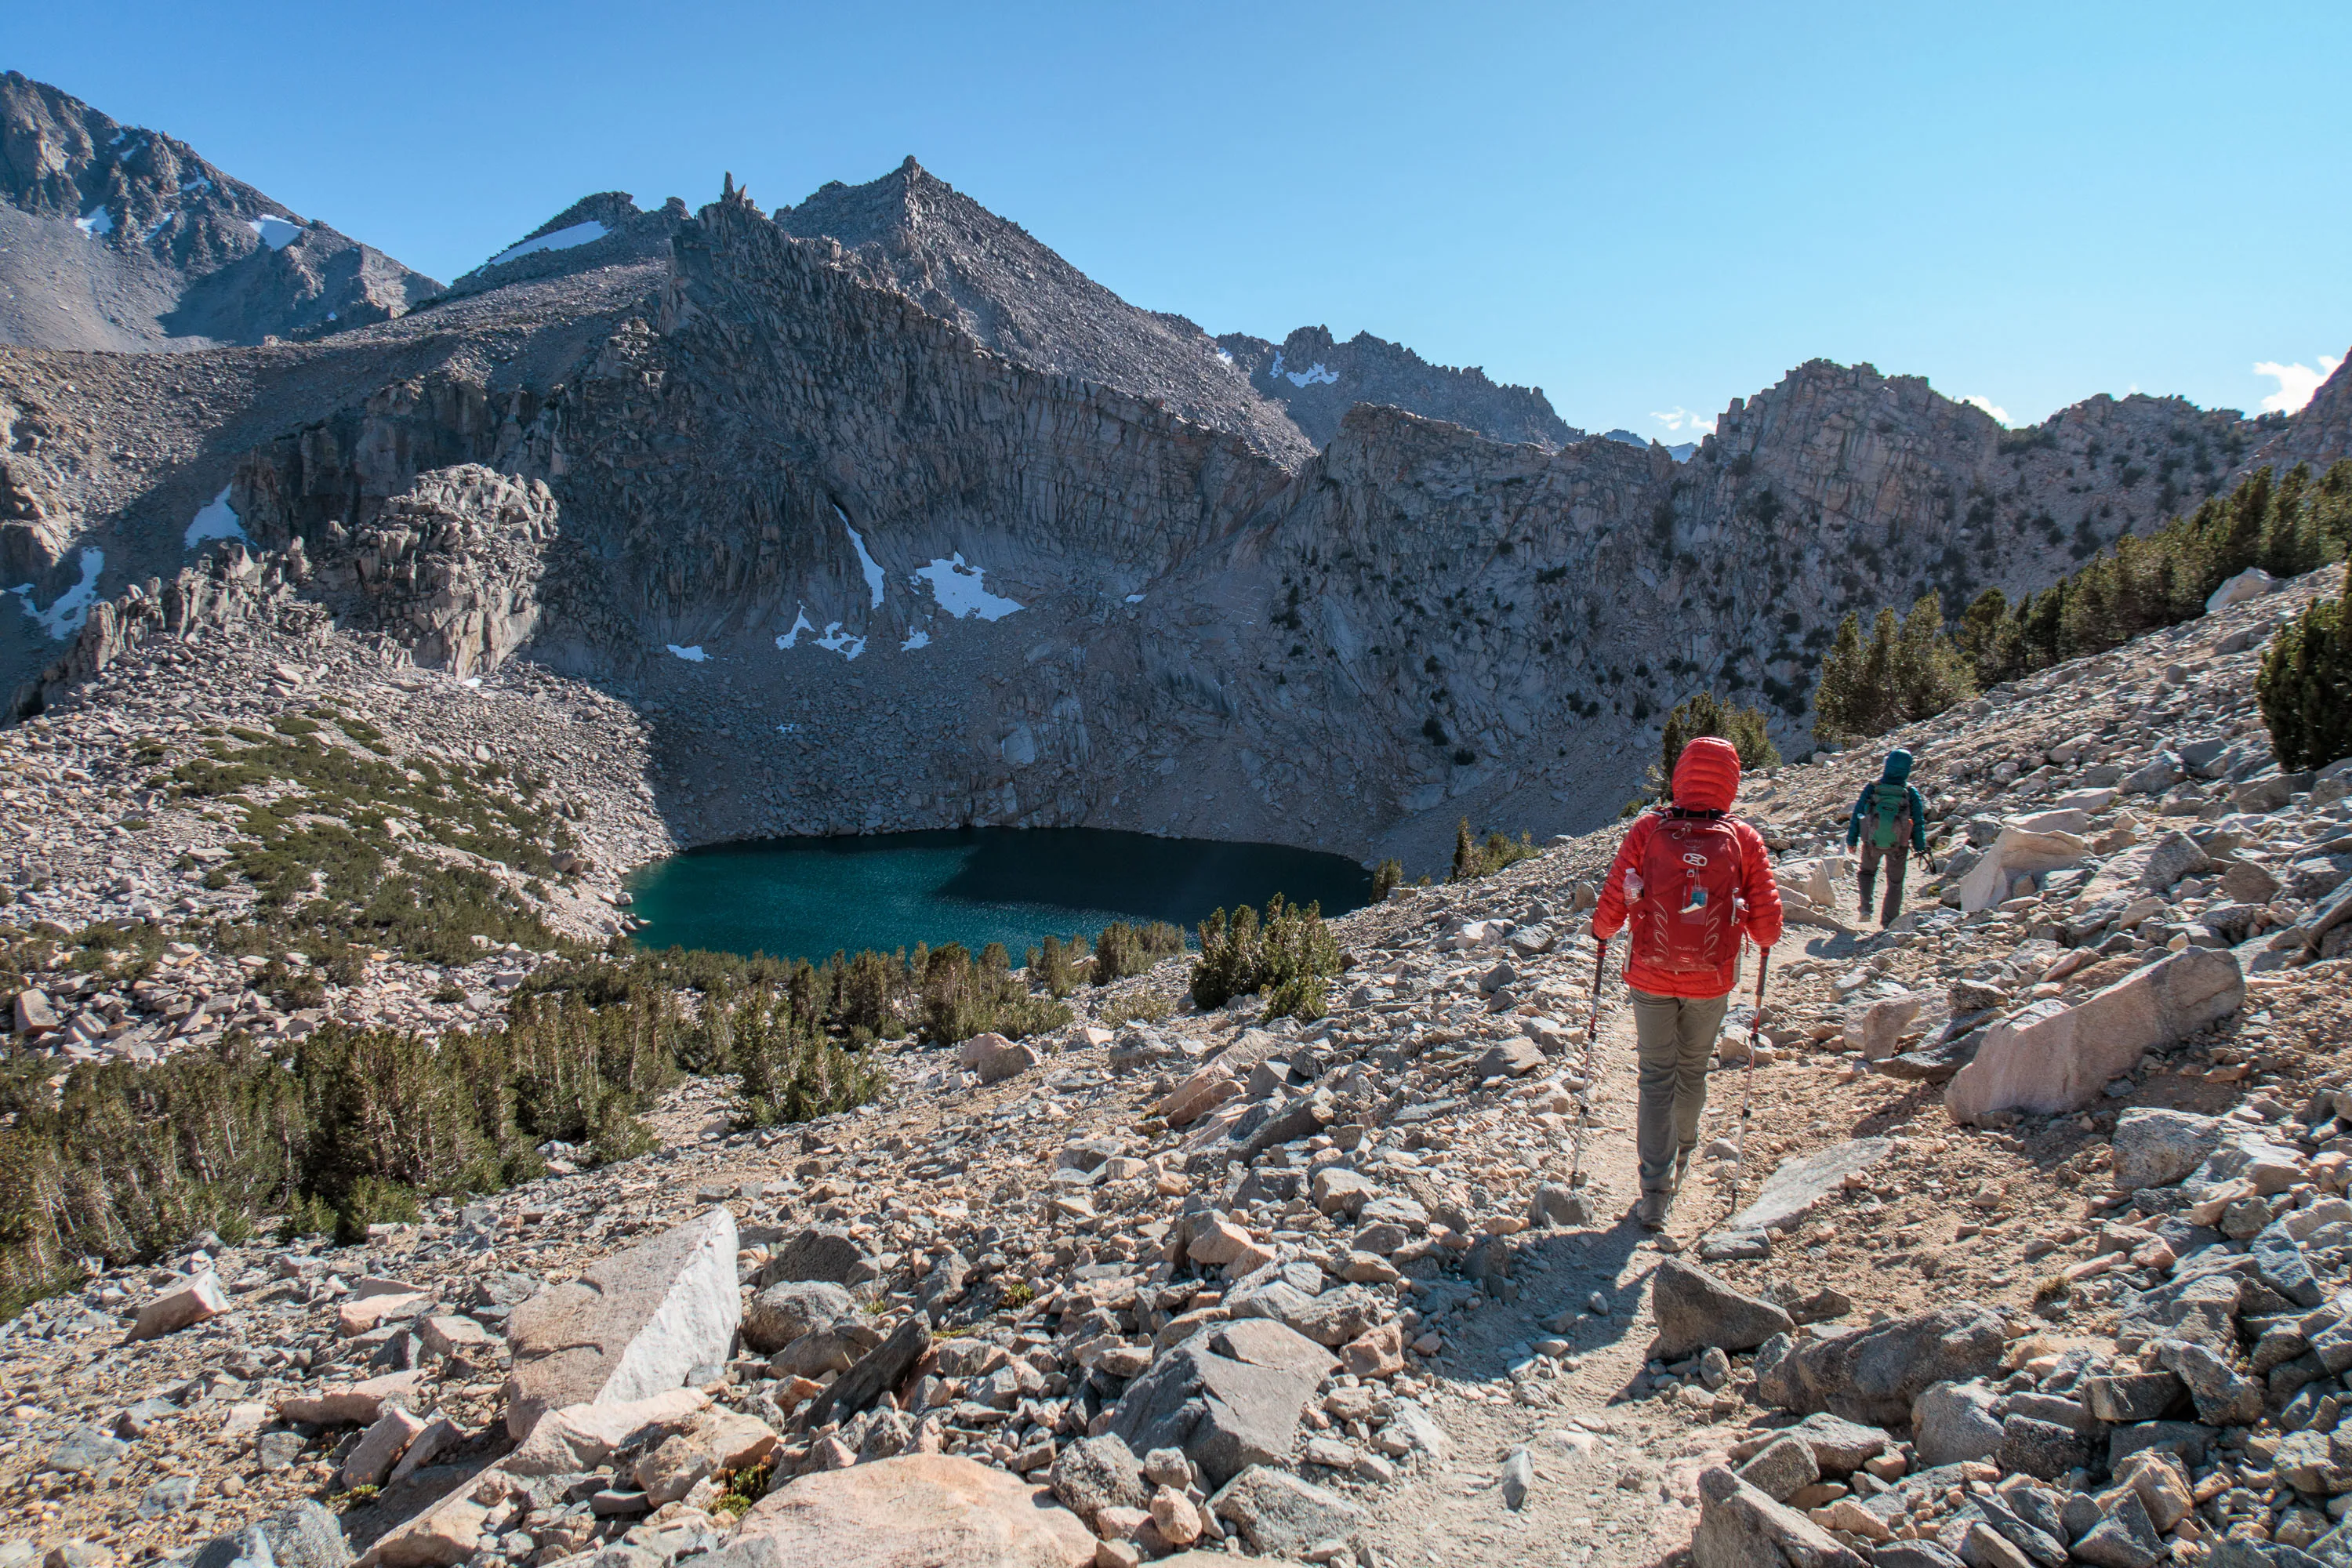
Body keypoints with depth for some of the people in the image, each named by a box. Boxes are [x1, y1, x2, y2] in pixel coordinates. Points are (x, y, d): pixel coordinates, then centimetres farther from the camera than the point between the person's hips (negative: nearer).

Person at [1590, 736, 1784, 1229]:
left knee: (1657, 1077, 10)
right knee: (1693, 1071, 22)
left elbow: (1611, 907, -10)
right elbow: (1767, 925, -6)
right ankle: (1681, 1156, 44)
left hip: (1650, 979, -1)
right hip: (1711, 982, 1)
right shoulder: (1744, 840, -7)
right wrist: (1764, 938, 17)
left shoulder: (1648, 830, -10)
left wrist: (1601, 929, 12)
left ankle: (1655, 1193, 4)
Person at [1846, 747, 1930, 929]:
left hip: (1872, 843, 0)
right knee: (1895, 883, 16)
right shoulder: (1911, 793, -12)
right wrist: (1920, 848, 5)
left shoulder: (1871, 789, -13)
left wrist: (1851, 840, 5)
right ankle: (1889, 922, 18)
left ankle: (1866, 908, 11)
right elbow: (1919, 822, -6)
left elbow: (1857, 815, -7)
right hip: (1898, 846, 0)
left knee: (1867, 872, 26)